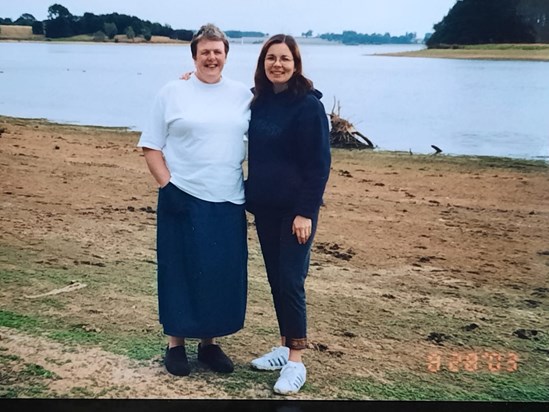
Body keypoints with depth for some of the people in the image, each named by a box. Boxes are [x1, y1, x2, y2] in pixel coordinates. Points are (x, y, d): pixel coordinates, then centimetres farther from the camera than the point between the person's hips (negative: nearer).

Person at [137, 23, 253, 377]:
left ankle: (210, 342, 24)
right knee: (181, 271, 4)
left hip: (228, 201, 3)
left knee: (224, 273, 8)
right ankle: (176, 343, 19)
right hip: (183, 199, -2)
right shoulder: (172, 93, 0)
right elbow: (152, 148, 0)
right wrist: (167, 185, -10)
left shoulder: (243, 95, 7)